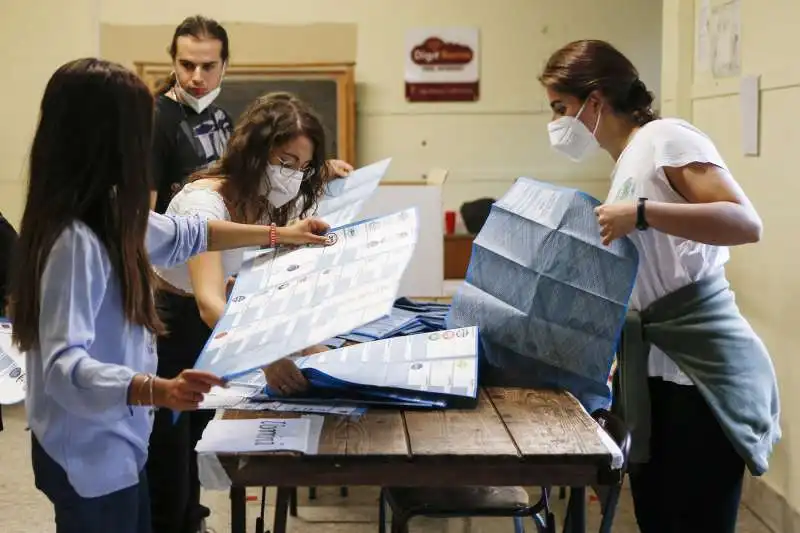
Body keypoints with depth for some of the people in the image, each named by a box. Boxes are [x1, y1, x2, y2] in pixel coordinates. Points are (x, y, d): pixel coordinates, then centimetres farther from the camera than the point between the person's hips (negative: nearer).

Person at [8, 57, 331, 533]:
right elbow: (63, 366, -33)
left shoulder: (107, 214, -1)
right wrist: (155, 390, -47)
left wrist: (276, 235, 20)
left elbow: (181, 235, 16)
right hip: (89, 455, -9)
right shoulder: (74, 240, -28)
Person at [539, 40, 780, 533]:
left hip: (704, 368, -8)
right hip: (655, 367, 9)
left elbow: (747, 224, -20)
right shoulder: (626, 163, 19)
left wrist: (641, 213, -26)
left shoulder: (666, 138, -7)